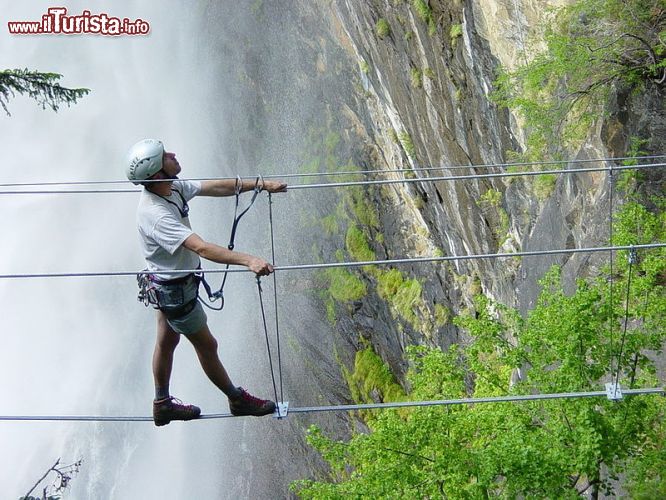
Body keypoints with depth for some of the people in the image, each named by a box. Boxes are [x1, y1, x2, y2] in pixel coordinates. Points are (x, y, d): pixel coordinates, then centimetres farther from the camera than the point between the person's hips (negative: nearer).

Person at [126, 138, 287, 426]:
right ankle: (237, 399, 31)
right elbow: (202, 248, -47)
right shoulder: (156, 215, -37)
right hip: (175, 290, -9)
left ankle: (162, 405, 40)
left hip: (166, 286, 9)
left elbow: (217, 188, 1)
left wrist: (261, 184, 0)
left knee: (167, 340, 23)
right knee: (207, 346, 10)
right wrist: (248, 260, -55)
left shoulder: (173, 188, -9)